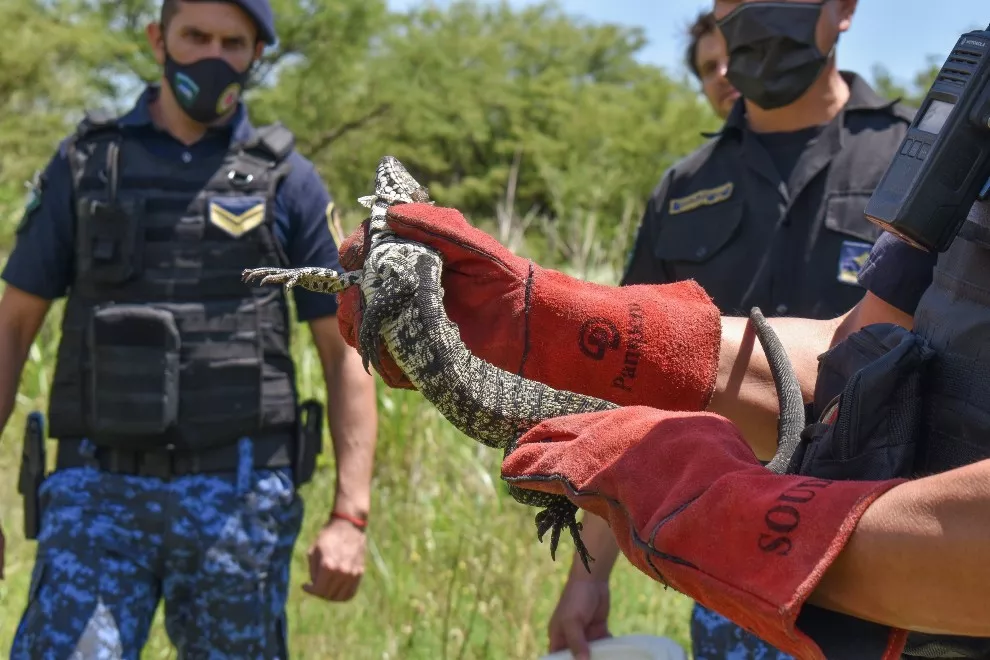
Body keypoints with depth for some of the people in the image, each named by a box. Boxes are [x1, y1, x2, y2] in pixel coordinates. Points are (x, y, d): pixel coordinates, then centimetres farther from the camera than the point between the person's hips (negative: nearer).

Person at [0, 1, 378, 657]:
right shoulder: (85, 163, 7)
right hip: (100, 493, 1)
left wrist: (350, 517, -7)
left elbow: (346, 353, 3)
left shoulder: (287, 181, 4)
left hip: (238, 496, 0)